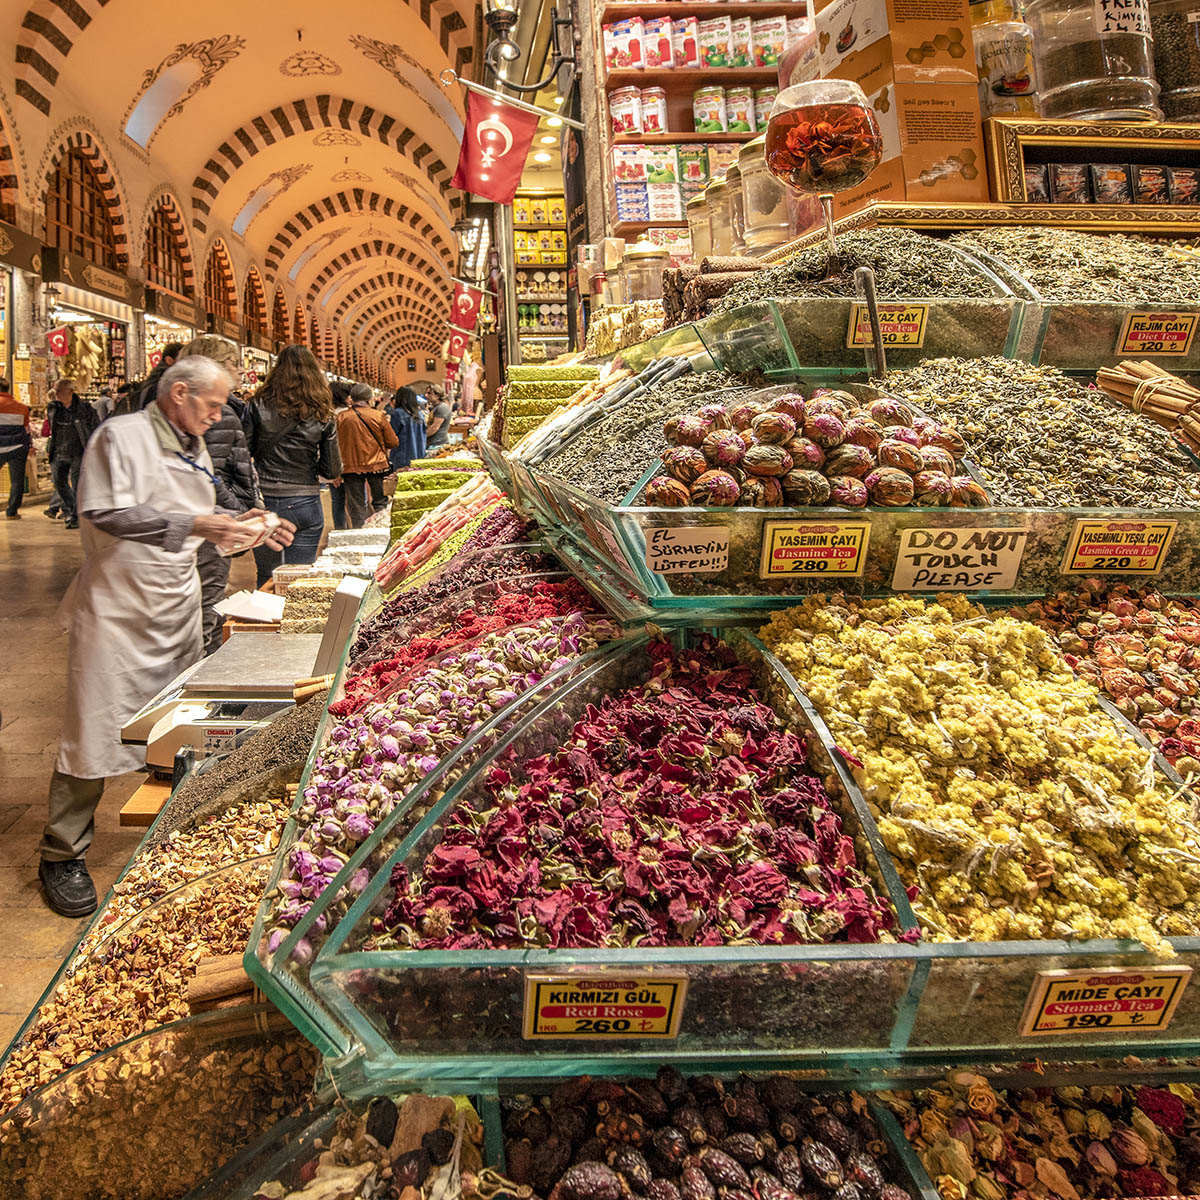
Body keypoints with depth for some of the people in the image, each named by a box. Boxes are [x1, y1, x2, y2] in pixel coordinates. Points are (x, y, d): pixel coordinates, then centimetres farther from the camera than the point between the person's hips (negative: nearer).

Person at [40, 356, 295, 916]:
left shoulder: (193, 448, 14)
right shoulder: (122, 435, -11)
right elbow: (106, 513, -22)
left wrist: (242, 526, 3)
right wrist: (192, 524, -25)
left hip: (177, 605, 8)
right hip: (117, 608, -7)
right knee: (95, 729, -3)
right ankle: (63, 855, 9)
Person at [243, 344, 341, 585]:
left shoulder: (258, 407, -3)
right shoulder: (323, 416, -2)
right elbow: (332, 471, 0)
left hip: (264, 503, 0)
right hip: (305, 507, 0)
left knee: (266, 580, 12)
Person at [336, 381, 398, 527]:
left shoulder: (341, 417, -5)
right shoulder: (378, 416, -7)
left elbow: (335, 444, 0)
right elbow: (393, 442, -2)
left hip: (351, 466, 1)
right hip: (377, 465, 0)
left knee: (356, 507, 6)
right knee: (380, 503, 12)